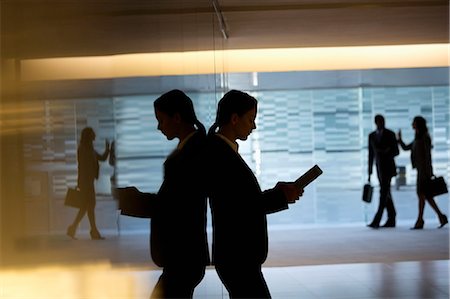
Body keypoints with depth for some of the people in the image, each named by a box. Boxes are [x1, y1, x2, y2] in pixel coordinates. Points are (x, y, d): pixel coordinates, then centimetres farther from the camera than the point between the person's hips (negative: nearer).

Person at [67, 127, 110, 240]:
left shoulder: (90, 148, 16)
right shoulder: (83, 148, -12)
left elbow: (102, 158, 21)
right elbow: (82, 166, -17)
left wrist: (107, 149, 6)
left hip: (89, 181, 9)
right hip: (85, 181, -9)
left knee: (86, 206, 10)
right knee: (90, 205, -5)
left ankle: (72, 228, 11)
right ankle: (94, 232, -1)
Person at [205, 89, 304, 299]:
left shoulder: (225, 150, 12)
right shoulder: (218, 154, -18)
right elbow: (233, 209, -22)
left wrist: (277, 193, 2)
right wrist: (280, 196, -14)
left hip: (240, 254, 10)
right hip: (237, 258, -10)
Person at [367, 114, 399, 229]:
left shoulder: (390, 134, -3)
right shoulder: (371, 135, 10)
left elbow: (396, 151, -2)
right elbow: (371, 154, 13)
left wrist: (387, 152, -24)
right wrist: (370, 172, 11)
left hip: (388, 167, -5)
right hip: (379, 167, 5)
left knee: (383, 193, -12)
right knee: (386, 194, 8)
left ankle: (376, 220, -19)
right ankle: (391, 220, 15)